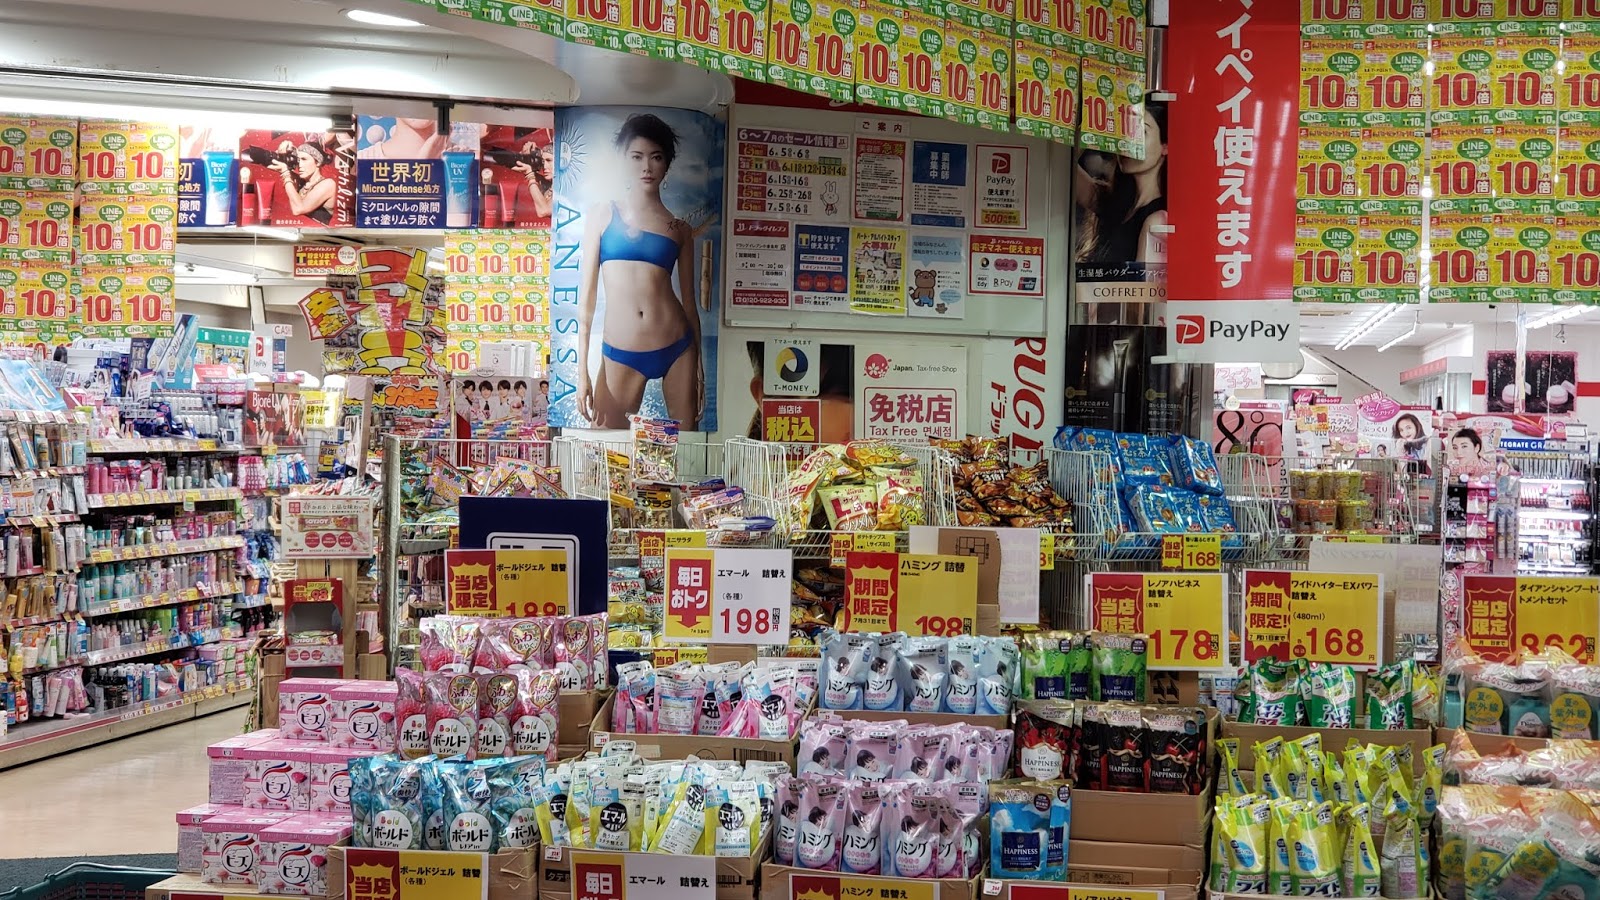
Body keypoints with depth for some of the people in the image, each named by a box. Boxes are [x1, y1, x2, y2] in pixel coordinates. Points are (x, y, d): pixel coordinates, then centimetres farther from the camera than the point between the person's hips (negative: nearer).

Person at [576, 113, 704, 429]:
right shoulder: (602, 215, 7)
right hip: (620, 355, -1)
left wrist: (699, 369, 11)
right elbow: (587, 294, 5)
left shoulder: (679, 229, 10)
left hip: (676, 350, 1)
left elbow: (689, 302, 13)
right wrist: (582, 370, -1)